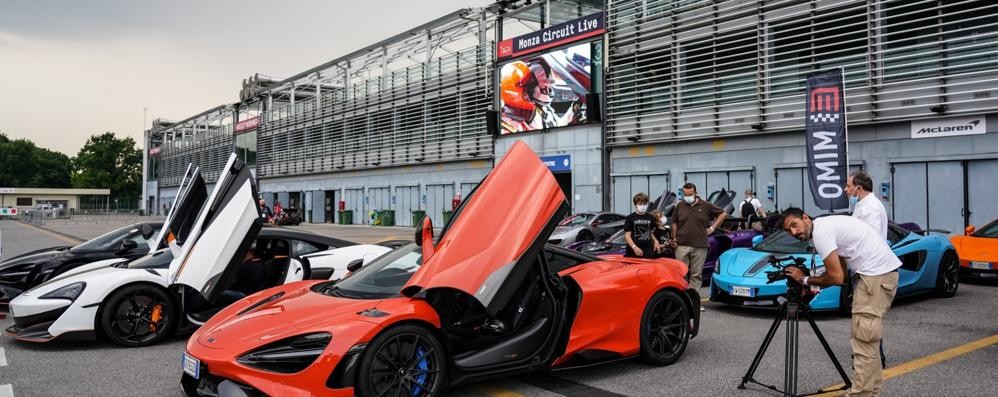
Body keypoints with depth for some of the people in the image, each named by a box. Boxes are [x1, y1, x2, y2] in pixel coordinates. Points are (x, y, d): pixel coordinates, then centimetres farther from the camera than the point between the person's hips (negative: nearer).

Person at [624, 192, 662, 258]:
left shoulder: (650, 218, 14)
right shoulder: (630, 218, 0)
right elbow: (627, 236, -6)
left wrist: (655, 241, 8)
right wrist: (634, 247, -20)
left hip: (648, 252, 4)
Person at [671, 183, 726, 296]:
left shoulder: (706, 206, 4)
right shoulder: (680, 206, 7)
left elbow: (723, 214, 11)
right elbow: (674, 223, 15)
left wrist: (712, 228, 6)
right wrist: (674, 239, 9)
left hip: (700, 246, 0)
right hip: (682, 245, 0)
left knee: (696, 275, 4)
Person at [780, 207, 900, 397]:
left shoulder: (820, 232, -15)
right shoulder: (826, 225, 17)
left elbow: (836, 277, -15)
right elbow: (840, 272, 19)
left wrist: (805, 279, -2)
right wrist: (812, 285, 9)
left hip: (876, 274, -11)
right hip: (883, 270, 11)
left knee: (864, 340, -10)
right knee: (868, 339, 15)